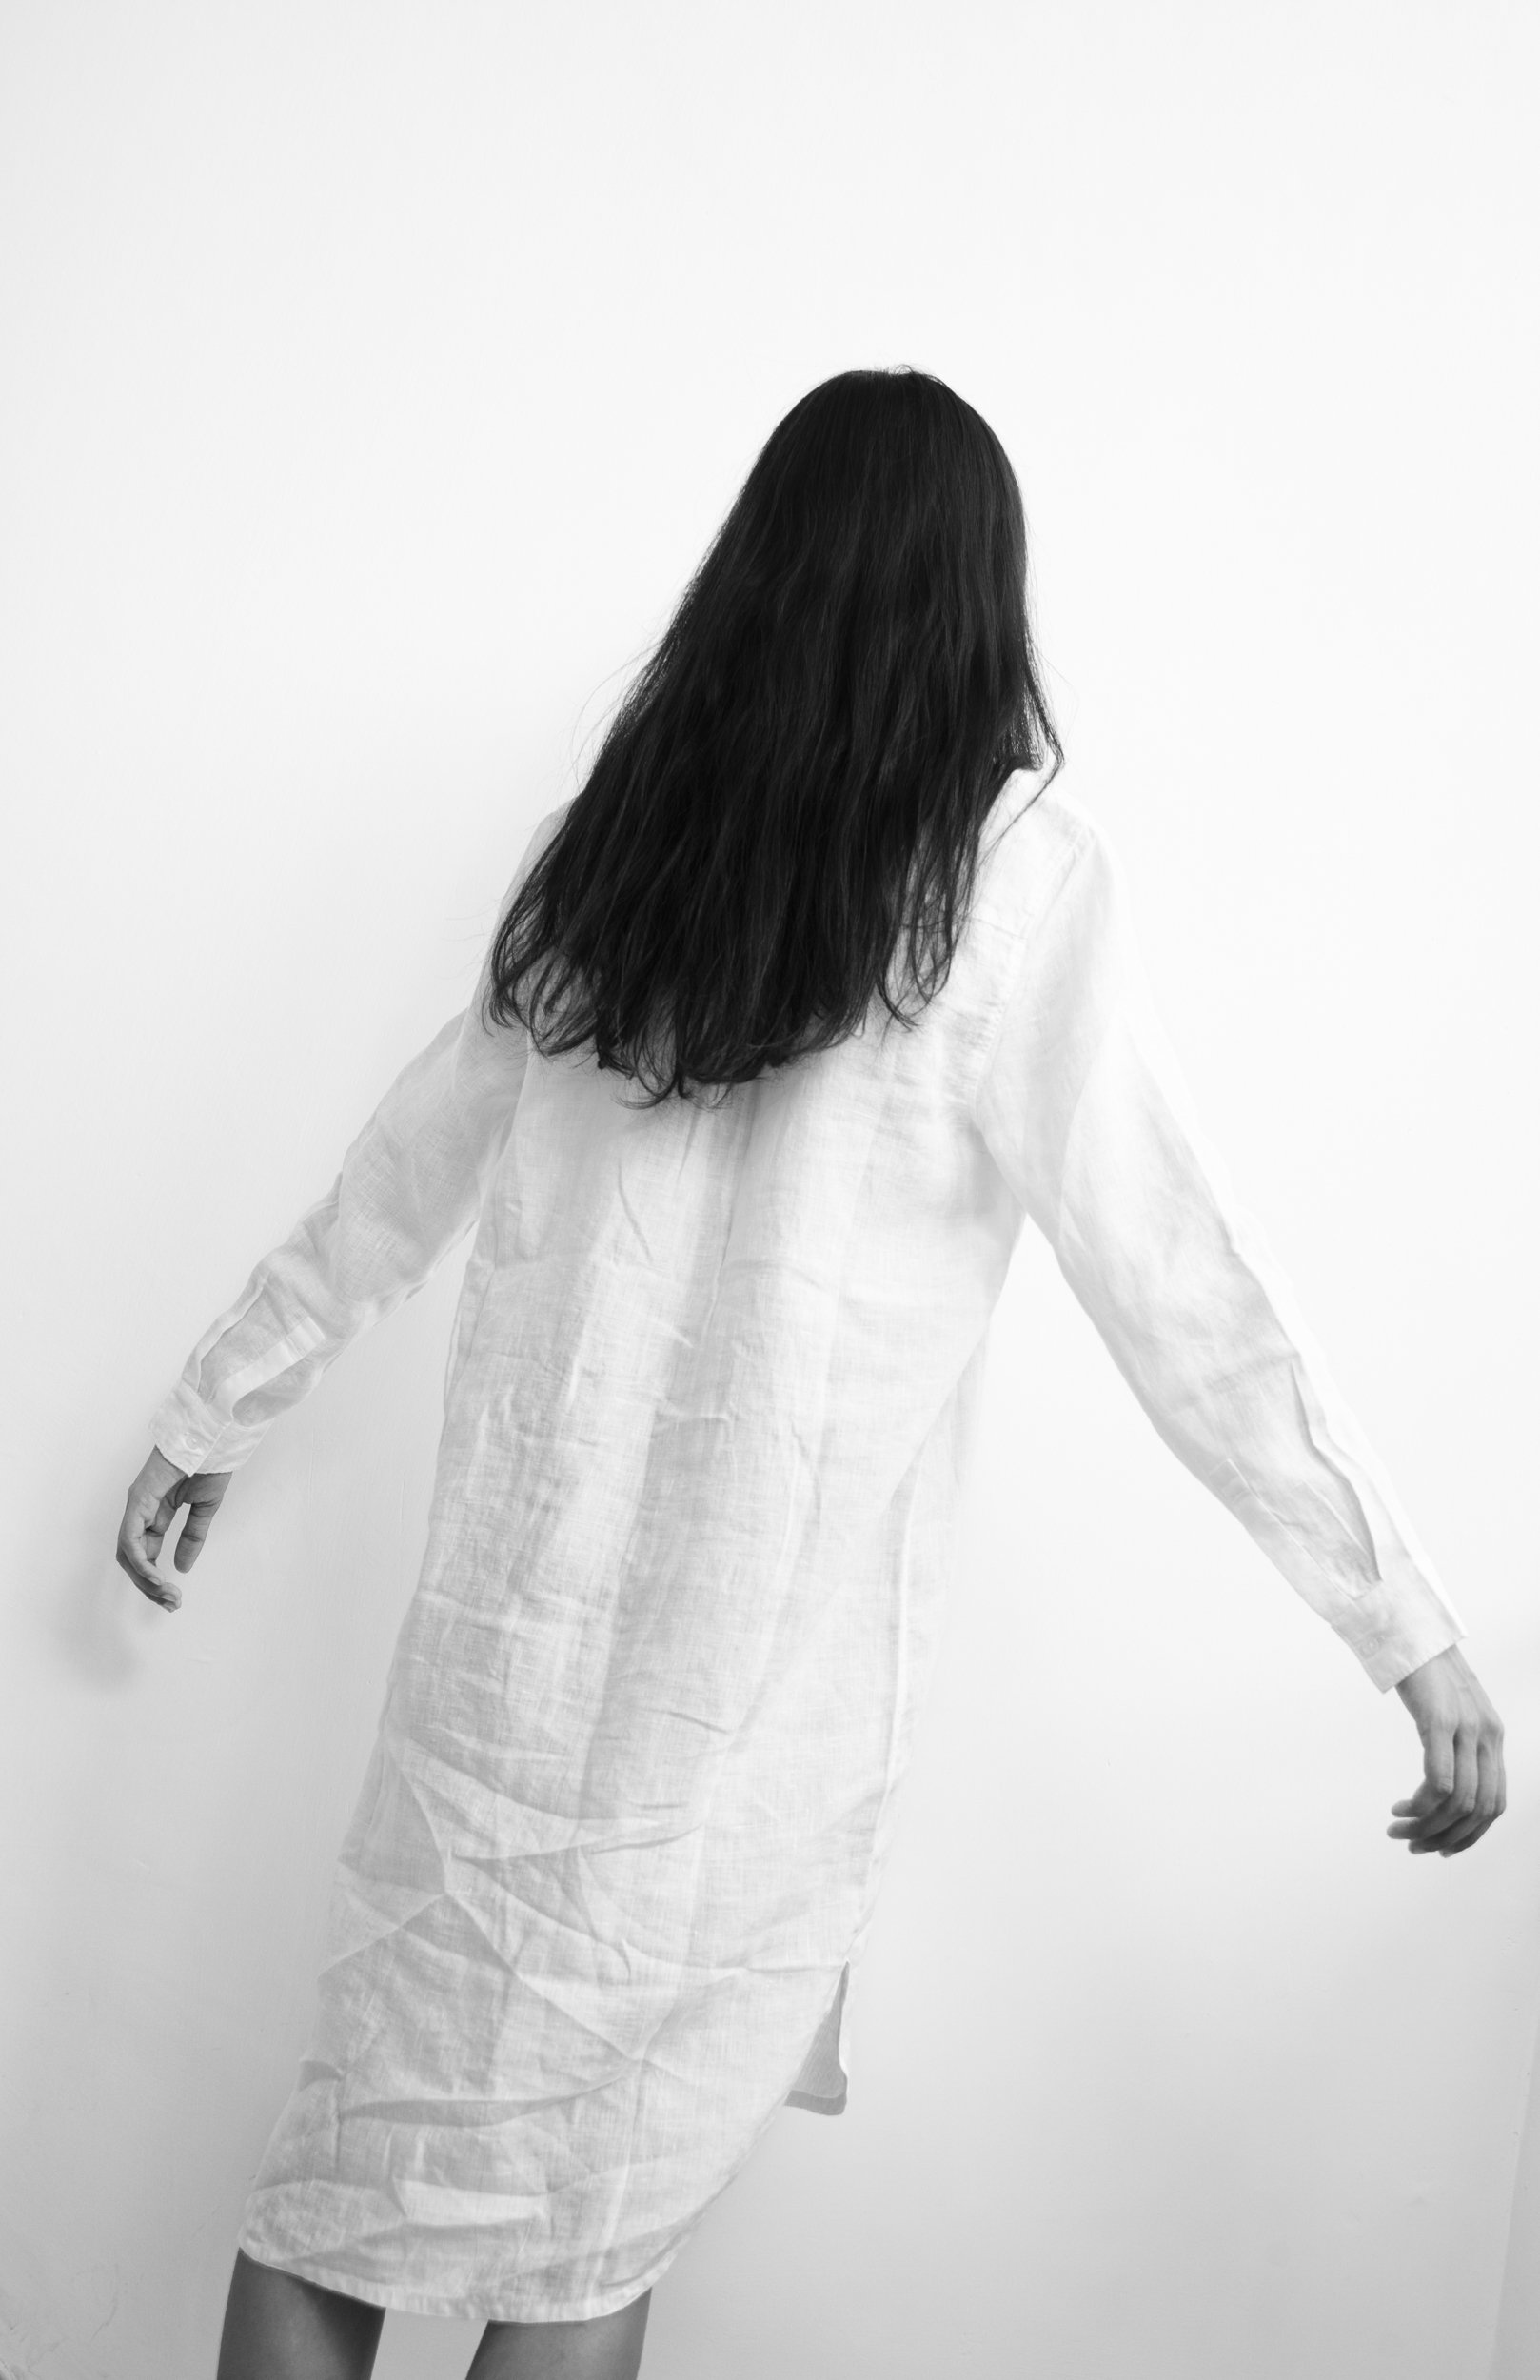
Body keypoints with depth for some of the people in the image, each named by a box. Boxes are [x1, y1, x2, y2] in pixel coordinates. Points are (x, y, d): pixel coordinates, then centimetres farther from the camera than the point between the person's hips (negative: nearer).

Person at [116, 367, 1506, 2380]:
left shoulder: (623, 828, 4)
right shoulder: (1010, 870, -9)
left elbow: (403, 1172, 13)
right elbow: (1184, 1285, -10)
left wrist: (216, 1414, 26)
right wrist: (1416, 1631, -3)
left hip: (514, 1599, 4)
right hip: (763, 1667, -3)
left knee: (364, 2144, 14)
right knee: (590, 2214, 11)